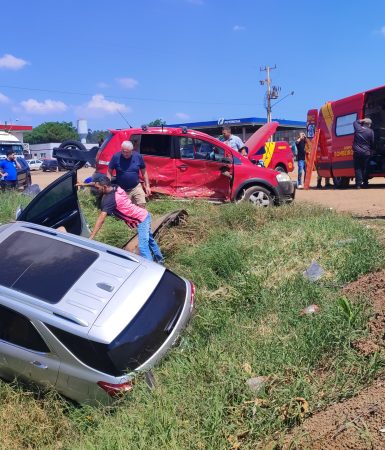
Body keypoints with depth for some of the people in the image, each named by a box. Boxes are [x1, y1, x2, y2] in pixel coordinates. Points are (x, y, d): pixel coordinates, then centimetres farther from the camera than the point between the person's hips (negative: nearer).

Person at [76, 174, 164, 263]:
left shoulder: (109, 199, -24)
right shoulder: (115, 187, 0)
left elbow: (101, 219, -30)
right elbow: (97, 184, 23)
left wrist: (90, 238, -31)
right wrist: (85, 184, 15)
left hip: (141, 220, -10)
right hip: (144, 215, 10)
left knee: (143, 247, -14)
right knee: (149, 239, 26)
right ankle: (159, 259, 42)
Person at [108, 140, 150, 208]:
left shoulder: (138, 156, -6)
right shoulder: (116, 157, -11)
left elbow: (144, 172, 6)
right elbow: (109, 172, 0)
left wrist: (147, 186, 5)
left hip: (136, 187, 1)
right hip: (121, 190, -1)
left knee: (142, 205, -9)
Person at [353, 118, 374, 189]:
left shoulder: (358, 128, -1)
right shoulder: (371, 131, -4)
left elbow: (355, 122, 23)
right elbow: (372, 143, 2)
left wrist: (361, 120, 17)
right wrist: (370, 150, 16)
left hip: (357, 152, 1)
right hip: (366, 153, -1)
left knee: (358, 168, 3)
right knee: (365, 168, 10)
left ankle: (358, 184, -5)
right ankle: (365, 183, 15)